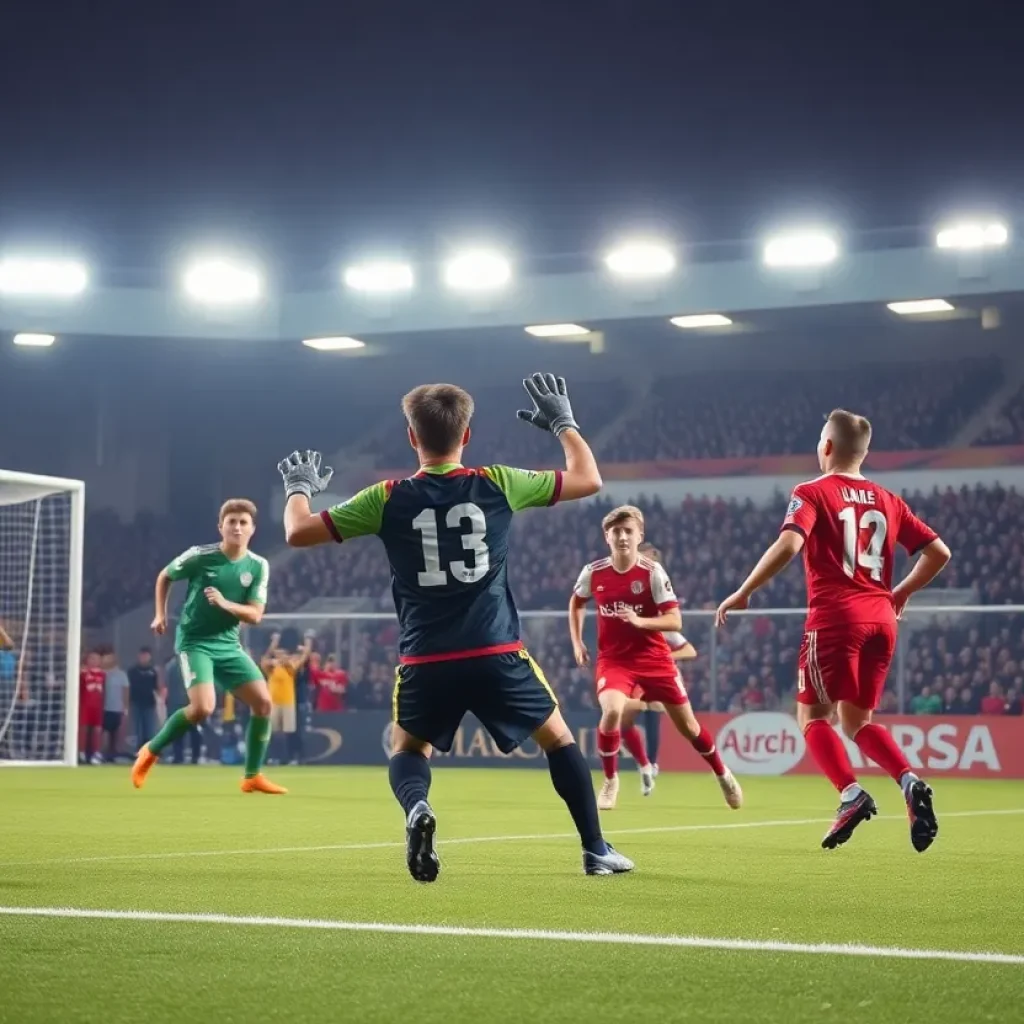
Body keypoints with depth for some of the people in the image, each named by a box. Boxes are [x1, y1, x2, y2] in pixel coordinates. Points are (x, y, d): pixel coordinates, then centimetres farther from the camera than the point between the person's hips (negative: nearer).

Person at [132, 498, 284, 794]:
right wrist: (160, 614, 5)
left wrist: (225, 604, -24)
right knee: (203, 707, -24)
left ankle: (252, 776, 6)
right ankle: (151, 751, 0)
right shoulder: (199, 556, -11)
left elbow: (255, 615, -7)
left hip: (228, 644, 5)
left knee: (263, 701, -8)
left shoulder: (258, 566, -3)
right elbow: (164, 577, 8)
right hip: (194, 642, -5)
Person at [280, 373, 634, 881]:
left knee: (407, 750, 21)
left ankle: (417, 808, -14)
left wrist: (298, 487, 24)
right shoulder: (496, 484, 0)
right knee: (558, 737, 20)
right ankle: (596, 850, 18)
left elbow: (299, 533, 3)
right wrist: (563, 423, 27)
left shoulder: (388, 498, -1)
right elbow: (589, 480, 11)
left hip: (426, 661, 0)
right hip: (496, 654, 0)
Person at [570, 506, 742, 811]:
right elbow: (576, 602, 17)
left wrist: (640, 621, -32)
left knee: (687, 725, 7)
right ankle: (610, 783, -7)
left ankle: (722, 775, 33)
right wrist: (577, 642, 7)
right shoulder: (593, 573, -6)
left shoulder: (652, 572, -13)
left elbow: (675, 621, -16)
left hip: (654, 658, 0)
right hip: (613, 659, 1)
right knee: (612, 711, -28)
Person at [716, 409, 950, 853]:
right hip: (881, 619, 5)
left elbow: (788, 545, -18)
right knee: (857, 720, 15)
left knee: (813, 716, 4)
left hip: (835, 618, -5)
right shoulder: (888, 501, 14)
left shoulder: (812, 494, -2)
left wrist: (742, 593, -11)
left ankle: (852, 794, -18)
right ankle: (910, 782, -9)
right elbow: (939, 552, 14)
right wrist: (902, 592, 28)